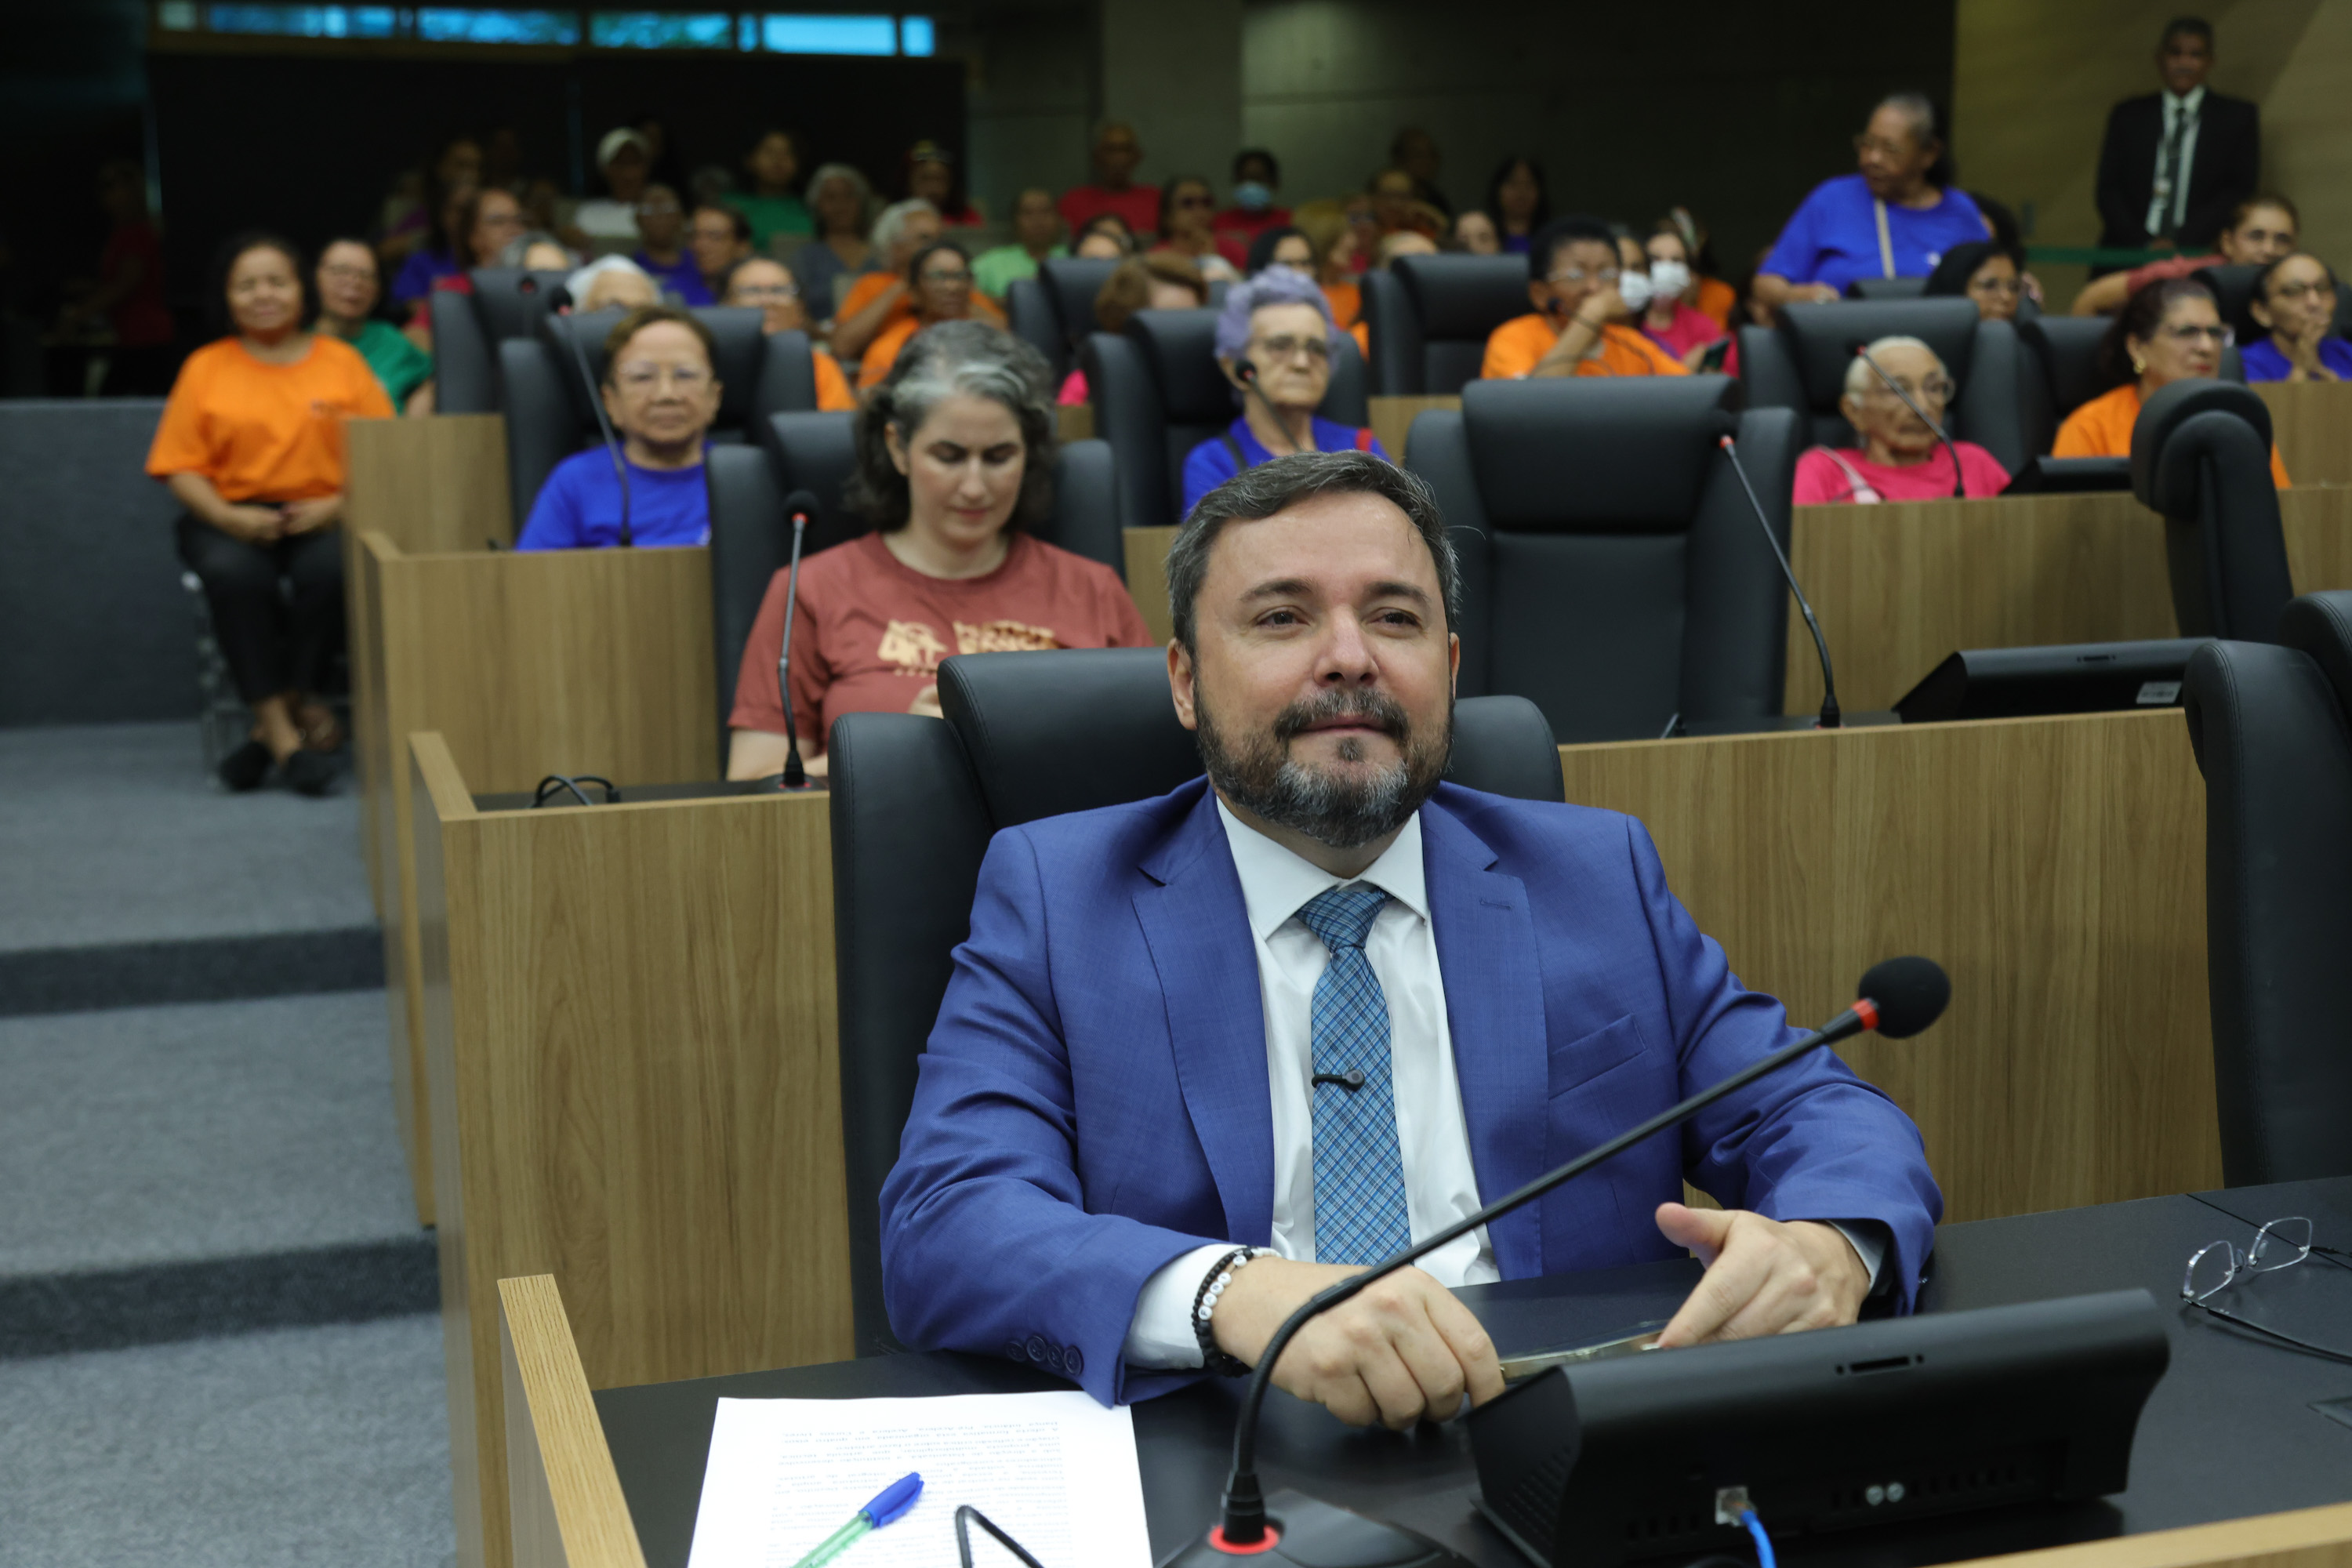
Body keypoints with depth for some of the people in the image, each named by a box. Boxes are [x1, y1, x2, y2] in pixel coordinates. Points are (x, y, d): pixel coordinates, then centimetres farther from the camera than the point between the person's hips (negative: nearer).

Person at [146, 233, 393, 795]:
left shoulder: (342, 360, 12)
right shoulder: (205, 367, 13)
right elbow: (180, 467, 6)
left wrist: (337, 506, -13)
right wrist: (229, 517, -13)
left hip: (322, 514, 0)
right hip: (233, 518, 0)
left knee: (331, 569, -35)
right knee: (233, 572, -35)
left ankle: (285, 715, -23)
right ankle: (282, 723, -28)